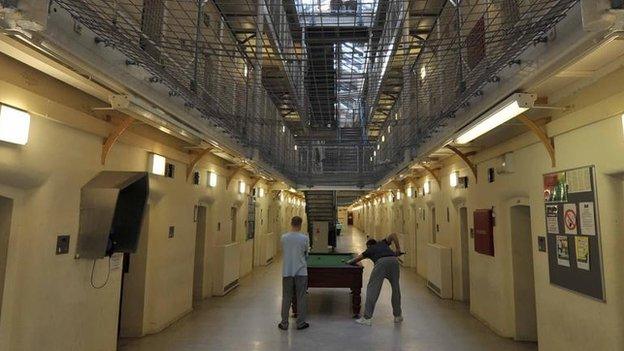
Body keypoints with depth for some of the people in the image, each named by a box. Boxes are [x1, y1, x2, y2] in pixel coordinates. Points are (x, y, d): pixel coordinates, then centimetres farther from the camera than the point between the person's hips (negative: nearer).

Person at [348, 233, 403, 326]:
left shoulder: (369, 250, 32)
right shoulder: (383, 243, 38)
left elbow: (356, 259, 40)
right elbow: (393, 235, 24)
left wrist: (350, 262, 61)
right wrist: (398, 248, 24)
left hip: (381, 262, -3)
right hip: (394, 260, 3)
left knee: (372, 289, 0)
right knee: (396, 289, 17)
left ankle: (367, 318, -2)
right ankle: (398, 316, 26)